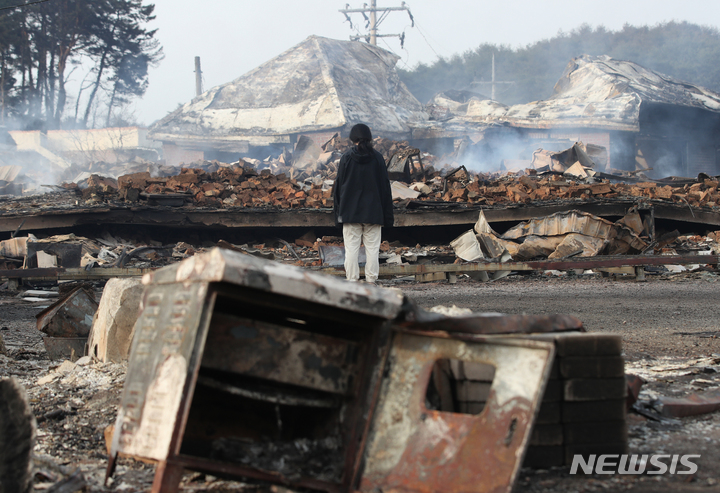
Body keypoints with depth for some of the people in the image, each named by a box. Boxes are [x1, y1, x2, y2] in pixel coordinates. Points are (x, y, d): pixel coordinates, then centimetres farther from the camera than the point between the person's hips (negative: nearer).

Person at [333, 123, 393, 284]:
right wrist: (387, 216, 9)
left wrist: (338, 211, 7)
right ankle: (371, 281, 2)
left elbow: (338, 186, 0)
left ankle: (352, 282, 0)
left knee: (351, 248, 2)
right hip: (373, 212, 1)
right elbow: (385, 187, 3)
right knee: (372, 248, 4)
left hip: (350, 212, -1)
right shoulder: (377, 158, 1)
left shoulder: (346, 158, -2)